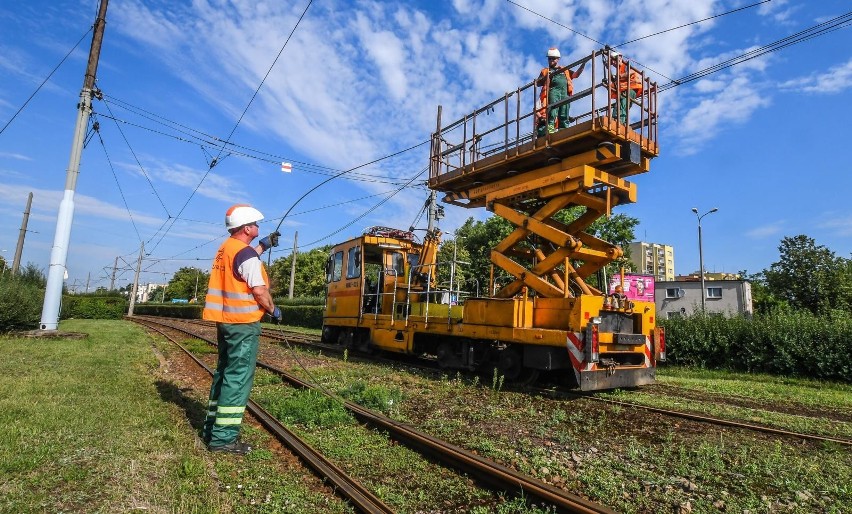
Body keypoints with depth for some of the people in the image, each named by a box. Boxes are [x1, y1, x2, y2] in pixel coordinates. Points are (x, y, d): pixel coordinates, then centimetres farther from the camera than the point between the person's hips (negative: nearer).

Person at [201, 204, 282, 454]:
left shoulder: (225, 248, 11)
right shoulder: (246, 254, -17)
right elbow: (259, 291, -19)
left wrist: (263, 246, 28)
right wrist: (273, 309, -3)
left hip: (225, 320, 10)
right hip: (243, 323, -9)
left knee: (224, 372, 18)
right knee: (238, 377, -5)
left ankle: (212, 426, 27)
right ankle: (223, 438, -1)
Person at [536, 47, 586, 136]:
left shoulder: (565, 70, 33)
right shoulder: (545, 71, 25)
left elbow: (576, 74, 25)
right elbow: (538, 83, 13)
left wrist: (583, 64, 13)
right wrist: (545, 77, -6)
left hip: (565, 92, 3)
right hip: (553, 90, -3)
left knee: (564, 114, -6)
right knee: (553, 108, -26)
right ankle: (550, 126, -37)